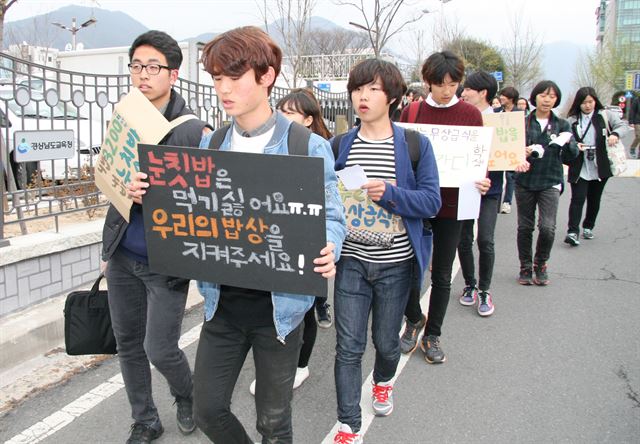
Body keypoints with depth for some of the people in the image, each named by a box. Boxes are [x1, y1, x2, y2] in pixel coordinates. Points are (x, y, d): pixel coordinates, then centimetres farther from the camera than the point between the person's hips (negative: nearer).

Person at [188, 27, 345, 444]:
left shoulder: (308, 147, -10)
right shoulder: (209, 145, 5)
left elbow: (331, 216, -7)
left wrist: (328, 252, -29)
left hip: (279, 303, -4)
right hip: (222, 300, 4)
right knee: (208, 410, 14)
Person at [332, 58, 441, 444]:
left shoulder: (416, 145, -4)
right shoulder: (340, 146, 3)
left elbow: (432, 201, -9)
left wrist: (390, 194, -26)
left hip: (396, 263, -1)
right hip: (352, 260, 1)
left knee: (386, 340, 16)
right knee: (348, 346, 2)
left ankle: (384, 381, 50)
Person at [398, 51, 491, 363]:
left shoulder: (470, 114, 0)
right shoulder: (411, 111, 1)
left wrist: (482, 182, -16)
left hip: (451, 203, 0)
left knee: (442, 275, 10)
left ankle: (432, 335, 29)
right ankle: (414, 319, 32)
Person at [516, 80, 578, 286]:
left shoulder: (562, 125, 7)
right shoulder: (523, 122, 4)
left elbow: (571, 157, 5)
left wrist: (568, 143, -15)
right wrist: (522, 153, -16)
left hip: (550, 182, 0)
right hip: (525, 181, 0)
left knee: (547, 227, -12)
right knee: (525, 227, 5)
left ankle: (540, 264, 13)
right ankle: (525, 268, 22)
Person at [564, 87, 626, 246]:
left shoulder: (605, 115, 1)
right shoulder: (572, 120, 0)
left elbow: (621, 125, -1)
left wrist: (615, 134, -23)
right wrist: (574, 146, -20)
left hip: (600, 167, 2)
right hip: (579, 168, -2)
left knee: (594, 200, 14)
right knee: (577, 199, -10)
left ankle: (588, 227, 32)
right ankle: (572, 232, -11)